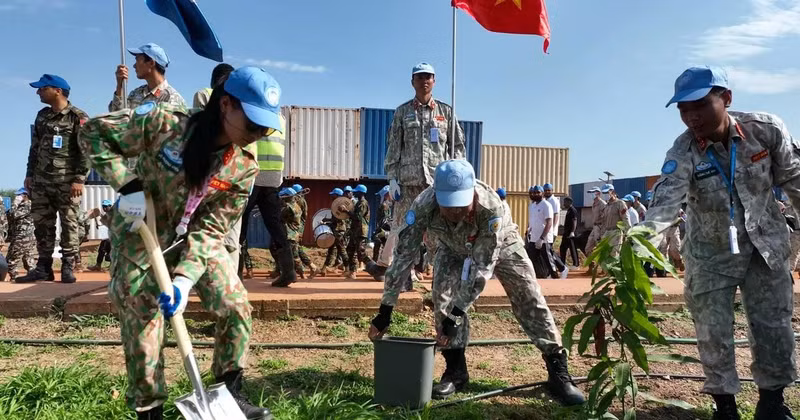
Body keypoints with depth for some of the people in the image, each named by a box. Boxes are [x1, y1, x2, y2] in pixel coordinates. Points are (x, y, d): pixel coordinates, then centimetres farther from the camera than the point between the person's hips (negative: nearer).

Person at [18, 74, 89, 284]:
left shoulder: (77, 117, -6)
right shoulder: (42, 116, 15)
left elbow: (85, 151, -11)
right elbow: (34, 147, 20)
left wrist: (79, 179, -16)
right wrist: (29, 174, 16)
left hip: (67, 182, -6)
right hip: (41, 181, 7)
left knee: (69, 225, -1)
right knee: (42, 225, 7)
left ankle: (68, 267, 5)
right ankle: (43, 268, 13)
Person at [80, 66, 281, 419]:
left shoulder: (244, 165, -17)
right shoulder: (164, 123, -26)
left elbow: (211, 228, -17)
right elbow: (94, 132, -14)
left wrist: (185, 277, -29)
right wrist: (128, 184, -25)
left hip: (197, 238, 3)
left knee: (236, 307, -3)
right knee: (143, 323, -2)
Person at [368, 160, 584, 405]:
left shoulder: (491, 207, -45)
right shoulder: (423, 206, -38)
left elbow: (482, 266, -41)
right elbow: (403, 255, -35)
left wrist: (456, 314, -42)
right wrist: (385, 309, -37)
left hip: (500, 243, -2)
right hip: (453, 247, 2)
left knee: (530, 301, -6)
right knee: (443, 295, -17)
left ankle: (558, 371, 6)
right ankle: (456, 369, -1)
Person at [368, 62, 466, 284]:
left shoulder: (446, 112, 11)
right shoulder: (402, 112, 10)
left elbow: (458, 146, 10)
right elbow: (393, 147, 7)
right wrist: (392, 178, -1)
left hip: (437, 181, 0)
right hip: (408, 180, 0)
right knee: (403, 227, 1)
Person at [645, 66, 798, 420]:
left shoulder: (766, 129, -18)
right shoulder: (682, 153, -24)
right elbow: (665, 201, -39)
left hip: (764, 243, 2)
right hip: (710, 252, -1)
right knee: (712, 331, 4)